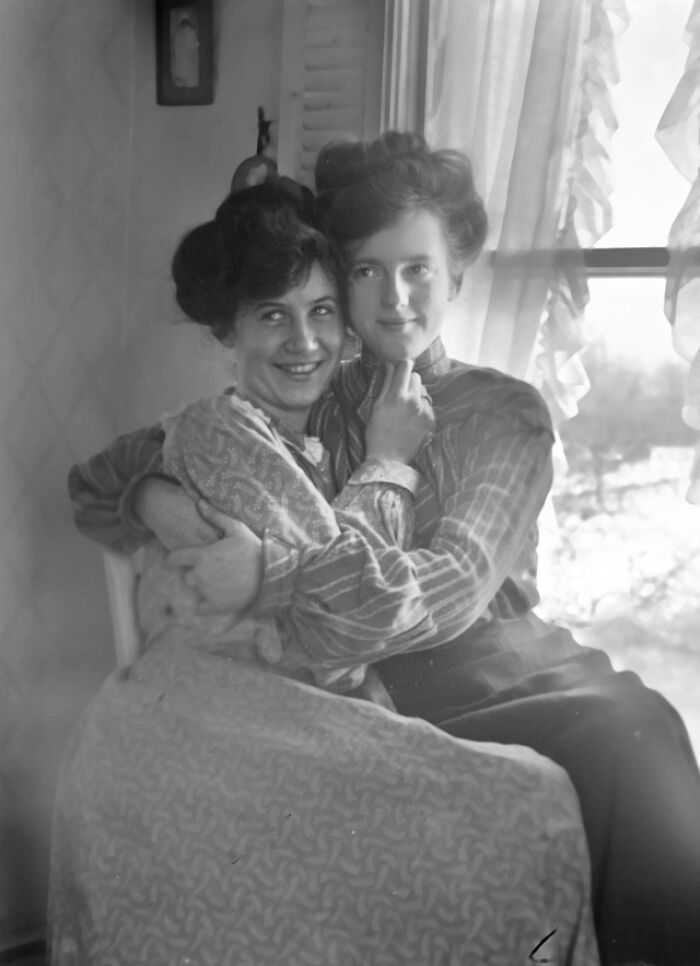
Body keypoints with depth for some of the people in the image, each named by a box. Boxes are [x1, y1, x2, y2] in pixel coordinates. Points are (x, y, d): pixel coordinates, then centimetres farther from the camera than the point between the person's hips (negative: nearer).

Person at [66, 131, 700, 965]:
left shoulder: (504, 411, 7)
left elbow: (456, 583, -10)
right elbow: (97, 478, 15)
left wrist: (273, 576, -22)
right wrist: (155, 497, -9)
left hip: (501, 669, 0)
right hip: (361, 693, 1)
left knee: (629, 728, -31)